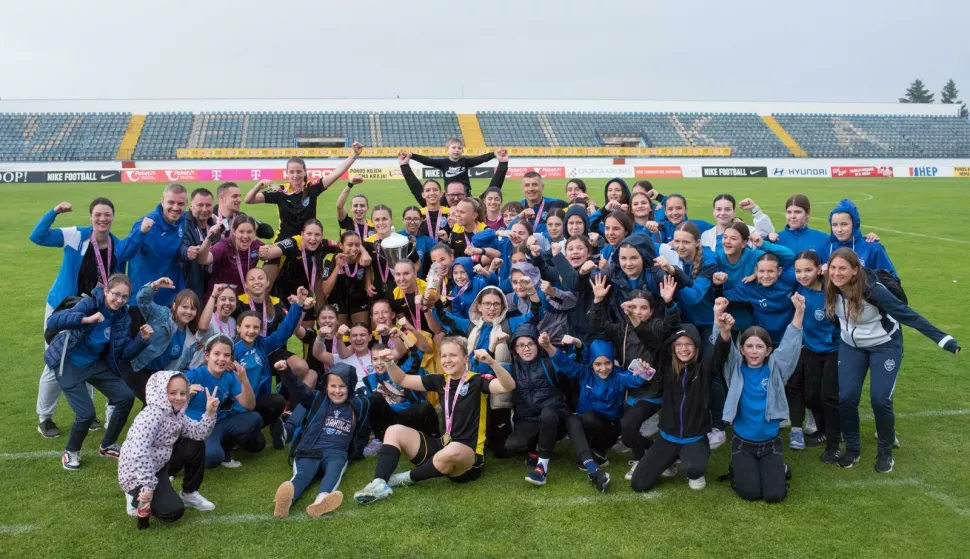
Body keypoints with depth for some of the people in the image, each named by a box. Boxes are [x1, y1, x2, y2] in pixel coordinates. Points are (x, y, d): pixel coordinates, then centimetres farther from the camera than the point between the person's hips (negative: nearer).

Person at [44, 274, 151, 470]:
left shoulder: (123, 316, -4)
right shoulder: (89, 304, -21)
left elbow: (124, 353, -2)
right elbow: (52, 322, -34)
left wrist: (142, 338, -19)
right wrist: (87, 319, -46)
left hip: (95, 363, 6)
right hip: (69, 363, -6)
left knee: (126, 397, -4)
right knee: (86, 413, -14)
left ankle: (107, 445, 18)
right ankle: (71, 451, 17)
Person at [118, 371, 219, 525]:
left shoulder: (176, 414, 4)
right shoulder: (152, 415, -26)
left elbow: (198, 433, -1)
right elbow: (139, 452, -36)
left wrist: (210, 413, -18)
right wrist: (148, 487, -38)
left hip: (160, 464, 9)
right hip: (136, 474, -9)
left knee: (196, 445, 0)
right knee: (173, 511, -22)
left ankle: (189, 494, 15)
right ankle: (137, 498, 4)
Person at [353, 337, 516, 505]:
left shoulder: (477, 381, -8)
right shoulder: (440, 381, 9)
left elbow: (509, 386, -26)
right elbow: (402, 380, 14)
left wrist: (491, 362, -41)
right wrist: (390, 362, -6)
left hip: (469, 455, -6)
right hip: (442, 446, 6)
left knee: (452, 451, -41)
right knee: (394, 431, -4)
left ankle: (408, 478, -14)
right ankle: (380, 484, -26)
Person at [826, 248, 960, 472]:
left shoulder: (872, 290, -32)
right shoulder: (832, 288, -19)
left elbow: (906, 314, -31)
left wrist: (942, 338, -32)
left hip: (884, 346, -4)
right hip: (851, 346, 4)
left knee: (880, 400, -12)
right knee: (846, 398, -7)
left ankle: (885, 452, 14)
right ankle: (852, 448, 16)